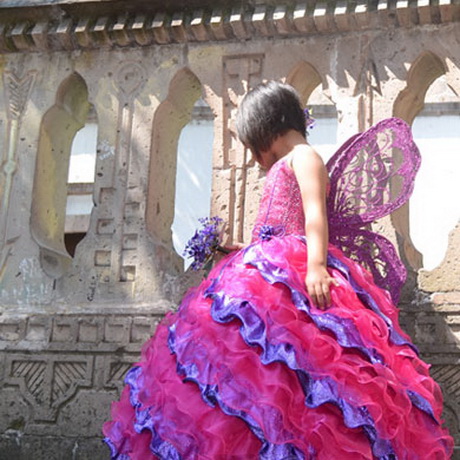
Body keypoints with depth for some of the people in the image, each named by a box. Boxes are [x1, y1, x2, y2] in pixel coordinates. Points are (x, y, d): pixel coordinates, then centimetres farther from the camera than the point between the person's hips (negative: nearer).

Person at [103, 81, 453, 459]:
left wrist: (316, 265, -27)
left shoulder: (303, 156, 0)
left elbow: (315, 214, -15)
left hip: (291, 272, -10)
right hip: (267, 272, 10)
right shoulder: (284, 167, 27)